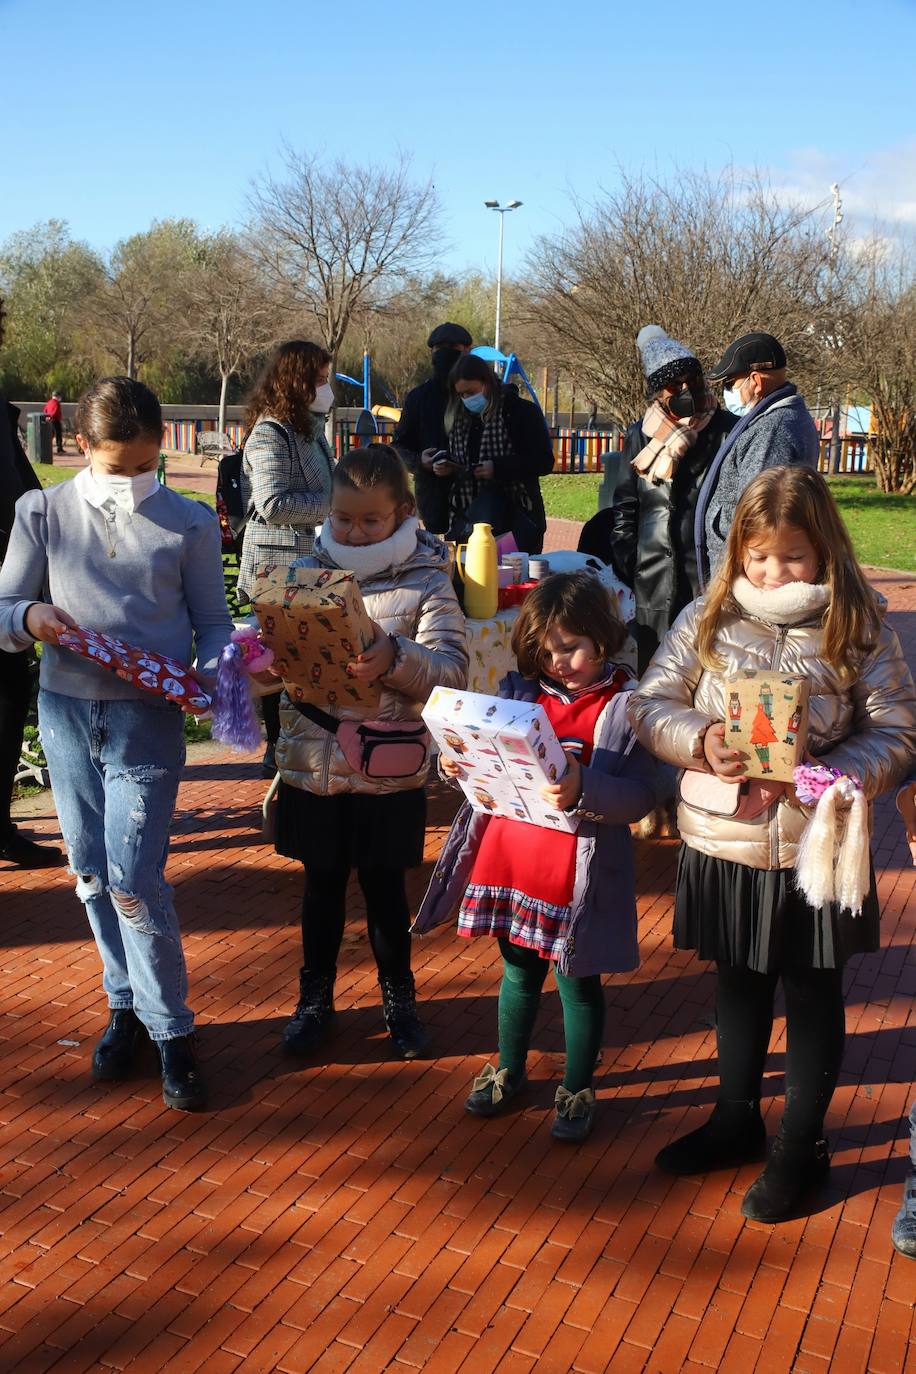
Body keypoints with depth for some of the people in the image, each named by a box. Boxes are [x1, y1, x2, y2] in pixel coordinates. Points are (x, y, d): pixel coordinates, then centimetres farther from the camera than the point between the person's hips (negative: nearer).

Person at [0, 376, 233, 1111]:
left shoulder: (189, 523, -1)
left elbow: (214, 622, 4)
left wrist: (208, 677, -16)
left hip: (149, 718, -3)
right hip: (66, 711, 3)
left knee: (134, 878, -8)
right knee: (92, 873, 11)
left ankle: (172, 1030, 9)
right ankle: (127, 1004, 31)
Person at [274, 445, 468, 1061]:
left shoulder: (427, 581, -6)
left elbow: (453, 670, -16)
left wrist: (395, 659, -33)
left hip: (388, 772, -2)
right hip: (312, 762, 2)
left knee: (385, 887, 13)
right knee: (322, 883, 16)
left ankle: (398, 996, 34)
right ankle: (315, 996, 34)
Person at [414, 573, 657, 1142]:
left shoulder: (625, 706, -12)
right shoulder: (521, 692, 3)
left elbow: (641, 796, -19)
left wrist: (583, 790, -35)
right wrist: (461, 766, -9)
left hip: (579, 874, -4)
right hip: (511, 858, 5)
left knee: (579, 983, 12)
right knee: (519, 971, 22)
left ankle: (578, 1089, 32)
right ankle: (509, 1071, 41)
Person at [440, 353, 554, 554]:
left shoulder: (523, 411, -4)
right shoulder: (459, 418, 13)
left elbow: (544, 462, -10)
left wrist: (497, 467, -19)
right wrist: (446, 469, 3)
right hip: (467, 515, 5)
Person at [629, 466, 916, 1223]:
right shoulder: (709, 618, -3)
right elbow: (649, 704, -1)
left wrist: (819, 778, -25)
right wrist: (701, 741, -20)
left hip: (815, 848, -2)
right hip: (722, 844, 3)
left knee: (813, 993, 13)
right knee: (739, 983, 21)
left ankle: (803, 1144, 33)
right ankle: (737, 1118, 42)